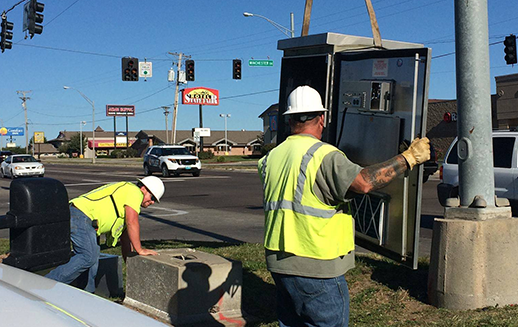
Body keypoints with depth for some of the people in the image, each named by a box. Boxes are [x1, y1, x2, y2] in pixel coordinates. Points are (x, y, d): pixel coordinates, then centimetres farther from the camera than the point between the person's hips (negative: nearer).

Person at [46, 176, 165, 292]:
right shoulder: (134, 192, -2)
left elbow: (125, 235, 30)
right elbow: (132, 222, -13)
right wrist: (139, 250, -7)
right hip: (80, 217, -11)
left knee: (93, 257, 10)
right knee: (89, 257, -15)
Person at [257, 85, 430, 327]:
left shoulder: (272, 157, 8)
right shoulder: (323, 155, -15)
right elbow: (363, 182, -25)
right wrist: (408, 158, -15)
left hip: (279, 262, 8)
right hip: (316, 268, -7)